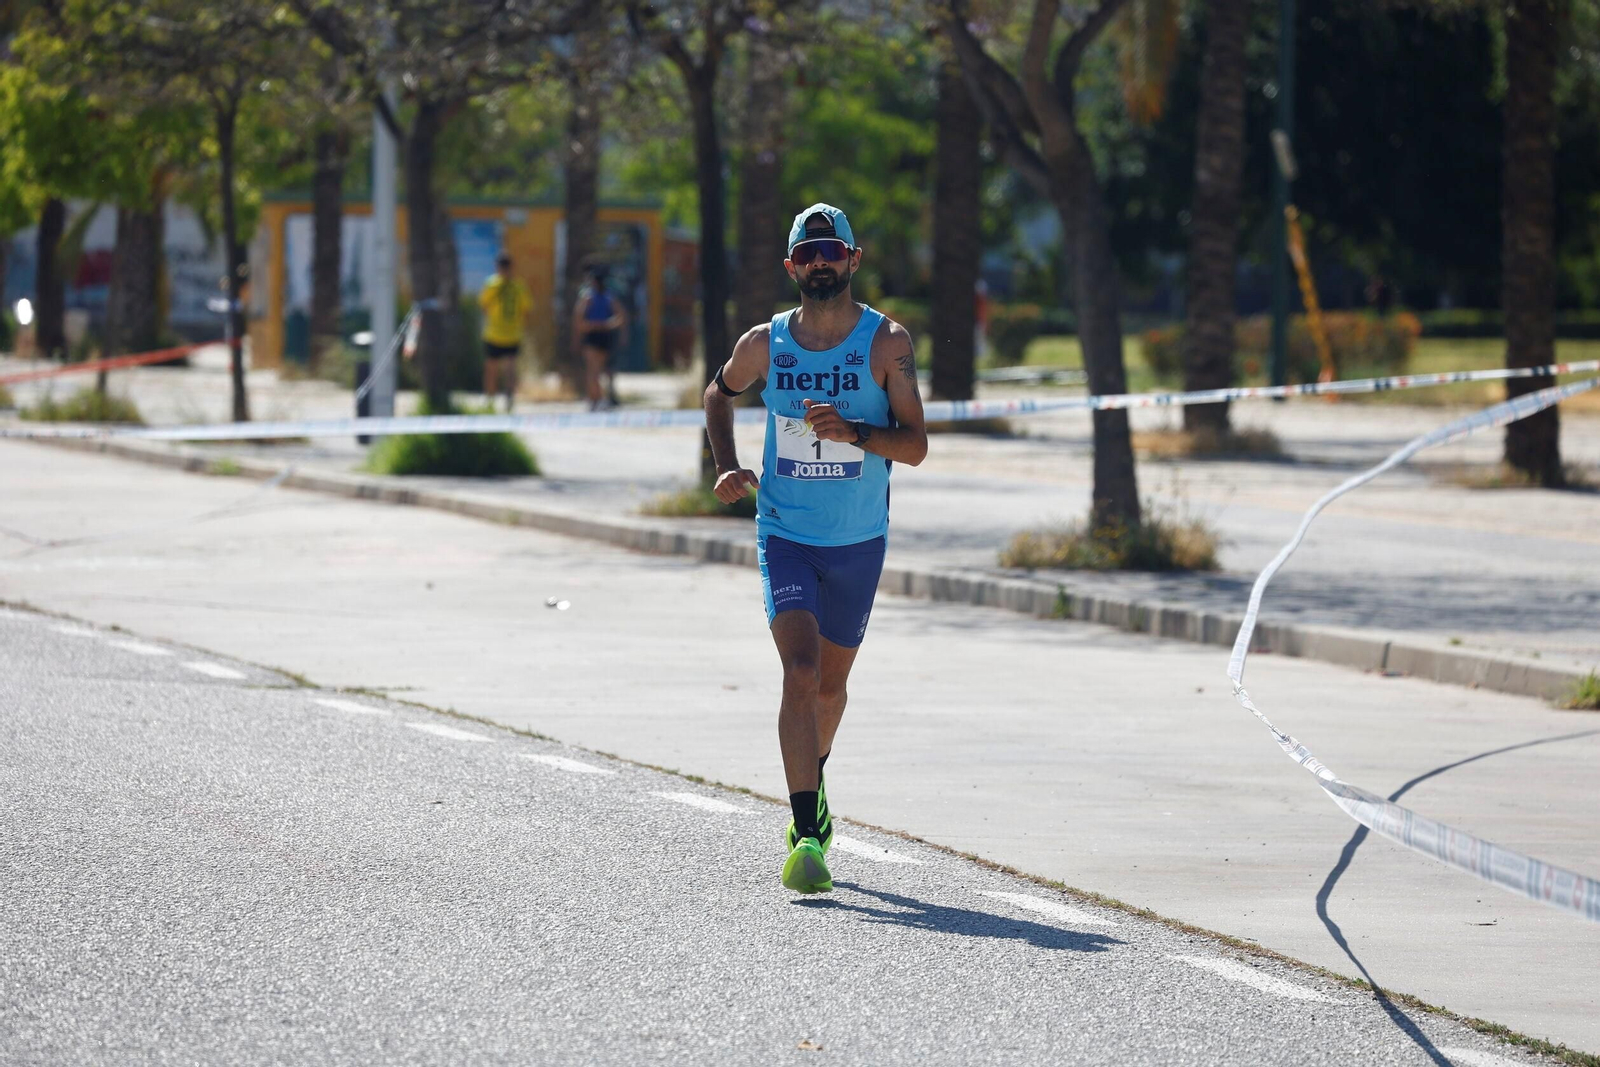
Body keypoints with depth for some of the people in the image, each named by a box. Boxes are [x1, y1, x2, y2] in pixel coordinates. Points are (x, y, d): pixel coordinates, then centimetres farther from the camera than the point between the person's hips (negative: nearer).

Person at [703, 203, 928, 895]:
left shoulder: (888, 343, -6)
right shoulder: (765, 344, -2)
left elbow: (915, 445, -11)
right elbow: (719, 394, 20)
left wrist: (853, 432, -28)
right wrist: (725, 466, 3)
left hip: (859, 544, 1)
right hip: (785, 537, -1)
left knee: (830, 682, 16)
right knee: (801, 672, -19)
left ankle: (812, 781, 47)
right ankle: (807, 833, -22)